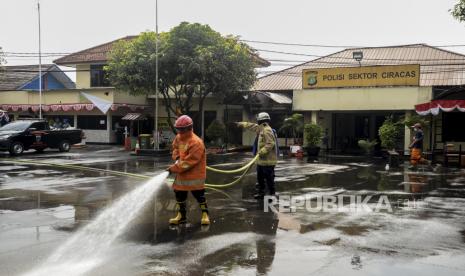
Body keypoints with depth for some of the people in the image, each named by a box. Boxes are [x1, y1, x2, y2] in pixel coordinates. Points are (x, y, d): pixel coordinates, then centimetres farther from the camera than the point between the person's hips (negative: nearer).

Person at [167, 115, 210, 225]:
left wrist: (174, 168, -22)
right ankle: (181, 215, 27)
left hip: (195, 174, -8)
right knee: (179, 194, 13)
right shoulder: (178, 137, 2)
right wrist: (176, 157, -1)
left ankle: (205, 214, 19)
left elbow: (189, 162, -27)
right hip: (181, 173, 8)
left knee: (199, 195, 1)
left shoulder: (196, 143, -25)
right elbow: (175, 147, 22)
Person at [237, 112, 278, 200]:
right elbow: (253, 126, 27)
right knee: (260, 177, 18)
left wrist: (261, 152, -28)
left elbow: (270, 144, -27)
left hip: (268, 160, -11)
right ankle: (260, 192, 29)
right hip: (262, 159, 11)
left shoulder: (267, 130, -19)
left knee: (269, 178, -5)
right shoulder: (262, 128, 11)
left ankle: (272, 194, 2)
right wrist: (242, 124, 31)